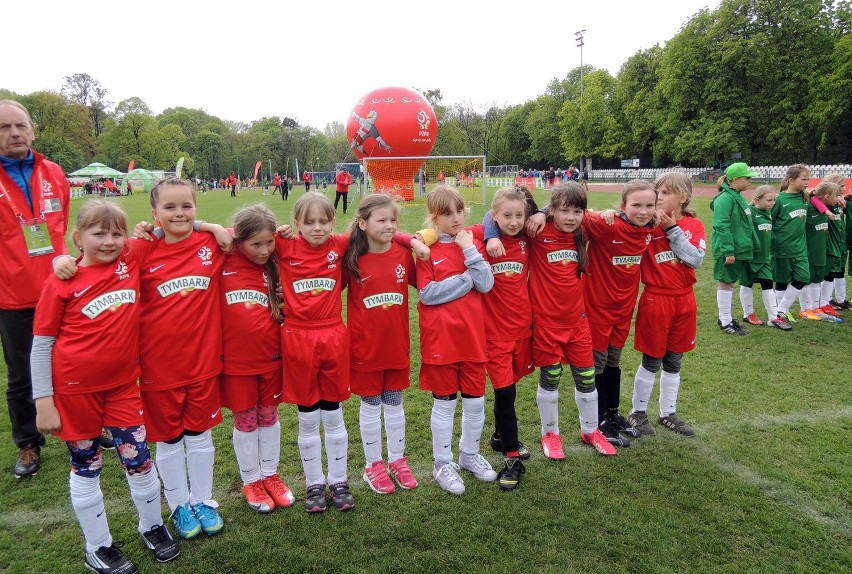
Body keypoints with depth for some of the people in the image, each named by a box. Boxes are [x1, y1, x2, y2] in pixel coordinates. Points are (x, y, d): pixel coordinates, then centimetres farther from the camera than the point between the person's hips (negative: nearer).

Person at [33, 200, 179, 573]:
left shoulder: (132, 260, -3)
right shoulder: (61, 282, -11)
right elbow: (41, 345, -6)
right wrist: (43, 400, -8)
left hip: (122, 384, 3)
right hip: (75, 388, -2)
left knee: (139, 460, 8)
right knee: (86, 466, 13)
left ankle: (152, 526, 33)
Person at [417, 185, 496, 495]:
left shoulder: (472, 242, 5)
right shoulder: (426, 248, -6)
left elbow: (485, 284, -6)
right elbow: (427, 293, -16)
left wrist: (469, 250, -14)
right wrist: (467, 279, -12)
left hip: (472, 335, 4)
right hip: (440, 337, -4)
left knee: (476, 400, 13)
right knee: (444, 403, 8)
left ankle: (470, 454, 35)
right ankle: (443, 463, 25)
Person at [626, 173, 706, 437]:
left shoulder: (694, 225, 0)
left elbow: (696, 259, -13)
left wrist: (672, 229, -15)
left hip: (684, 300, 4)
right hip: (655, 299, -3)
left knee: (673, 363, 15)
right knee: (651, 362, 6)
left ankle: (668, 413, 30)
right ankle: (638, 412, 23)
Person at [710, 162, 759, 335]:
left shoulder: (738, 197, 13)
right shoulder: (725, 198, -17)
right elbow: (722, 226, -22)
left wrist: (750, 246, 19)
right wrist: (728, 251, -25)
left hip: (740, 249, 9)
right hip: (729, 251, -9)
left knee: (730, 283, 15)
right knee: (726, 283, 0)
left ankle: (725, 317, 25)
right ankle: (725, 322, 8)